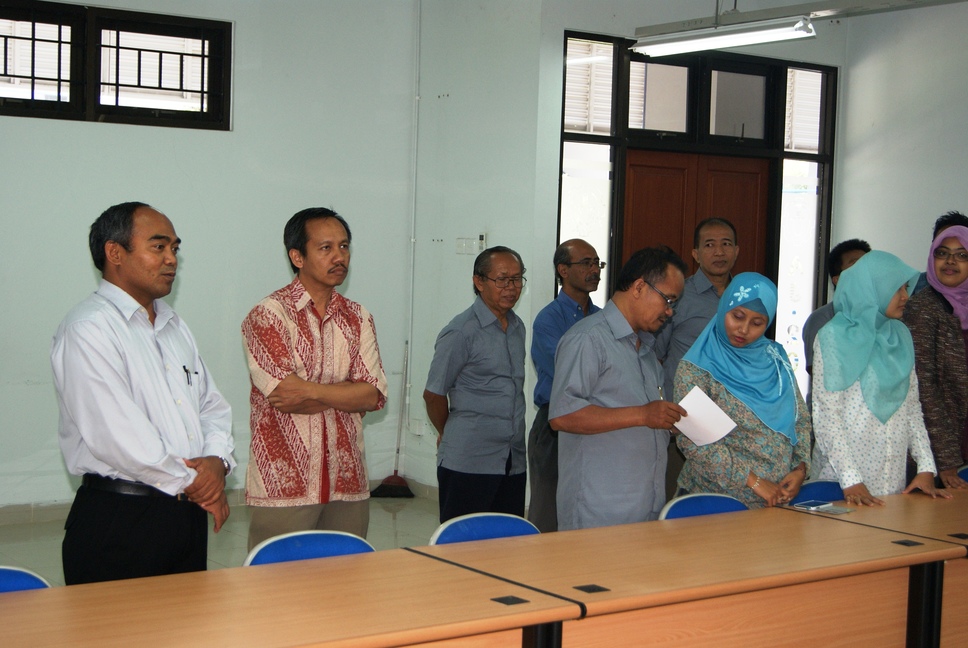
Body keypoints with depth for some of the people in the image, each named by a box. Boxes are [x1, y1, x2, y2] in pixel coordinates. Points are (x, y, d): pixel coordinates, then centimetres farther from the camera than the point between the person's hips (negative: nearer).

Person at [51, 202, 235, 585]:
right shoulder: (89, 328, -11)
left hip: (188, 513, 8)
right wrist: (190, 481, -11)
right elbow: (114, 434, -19)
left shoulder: (174, 327, 17)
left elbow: (211, 405, 15)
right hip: (118, 521, -7)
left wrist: (216, 460, -6)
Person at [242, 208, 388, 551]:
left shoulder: (358, 318, 11)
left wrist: (312, 391, -11)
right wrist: (347, 394, -5)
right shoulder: (268, 315, -4)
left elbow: (375, 395, 0)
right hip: (283, 486, -5)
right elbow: (283, 395, -15)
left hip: (348, 485, 5)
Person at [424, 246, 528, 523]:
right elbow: (433, 394, -3)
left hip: (514, 462, 7)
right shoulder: (461, 332, -9)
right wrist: (450, 434, 12)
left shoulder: (518, 327, 13)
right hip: (468, 462, -7)